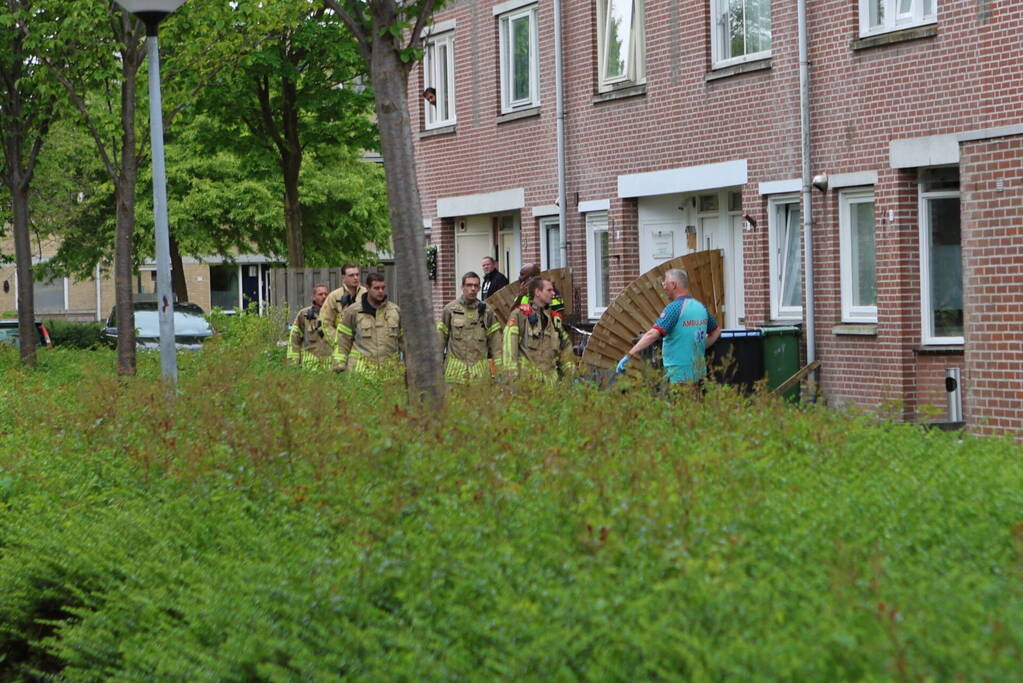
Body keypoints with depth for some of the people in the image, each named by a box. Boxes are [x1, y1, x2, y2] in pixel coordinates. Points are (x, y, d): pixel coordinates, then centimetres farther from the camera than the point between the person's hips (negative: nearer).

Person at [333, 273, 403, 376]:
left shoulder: (395, 311, 10)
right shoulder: (352, 311, 2)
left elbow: (403, 340, 17)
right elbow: (342, 342, 5)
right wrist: (339, 368, -1)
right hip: (361, 370, -2)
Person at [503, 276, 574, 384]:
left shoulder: (555, 319, 19)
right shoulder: (520, 314, 0)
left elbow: (565, 349, 23)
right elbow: (509, 347, -8)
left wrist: (572, 377, 14)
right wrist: (512, 377, -16)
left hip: (550, 379, 5)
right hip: (526, 378, -5)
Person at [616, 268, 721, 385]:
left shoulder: (674, 308, -15)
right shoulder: (701, 307, 10)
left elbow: (653, 334, -26)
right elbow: (716, 331, 25)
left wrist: (629, 355, -28)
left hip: (678, 375, -8)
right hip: (699, 373, 8)